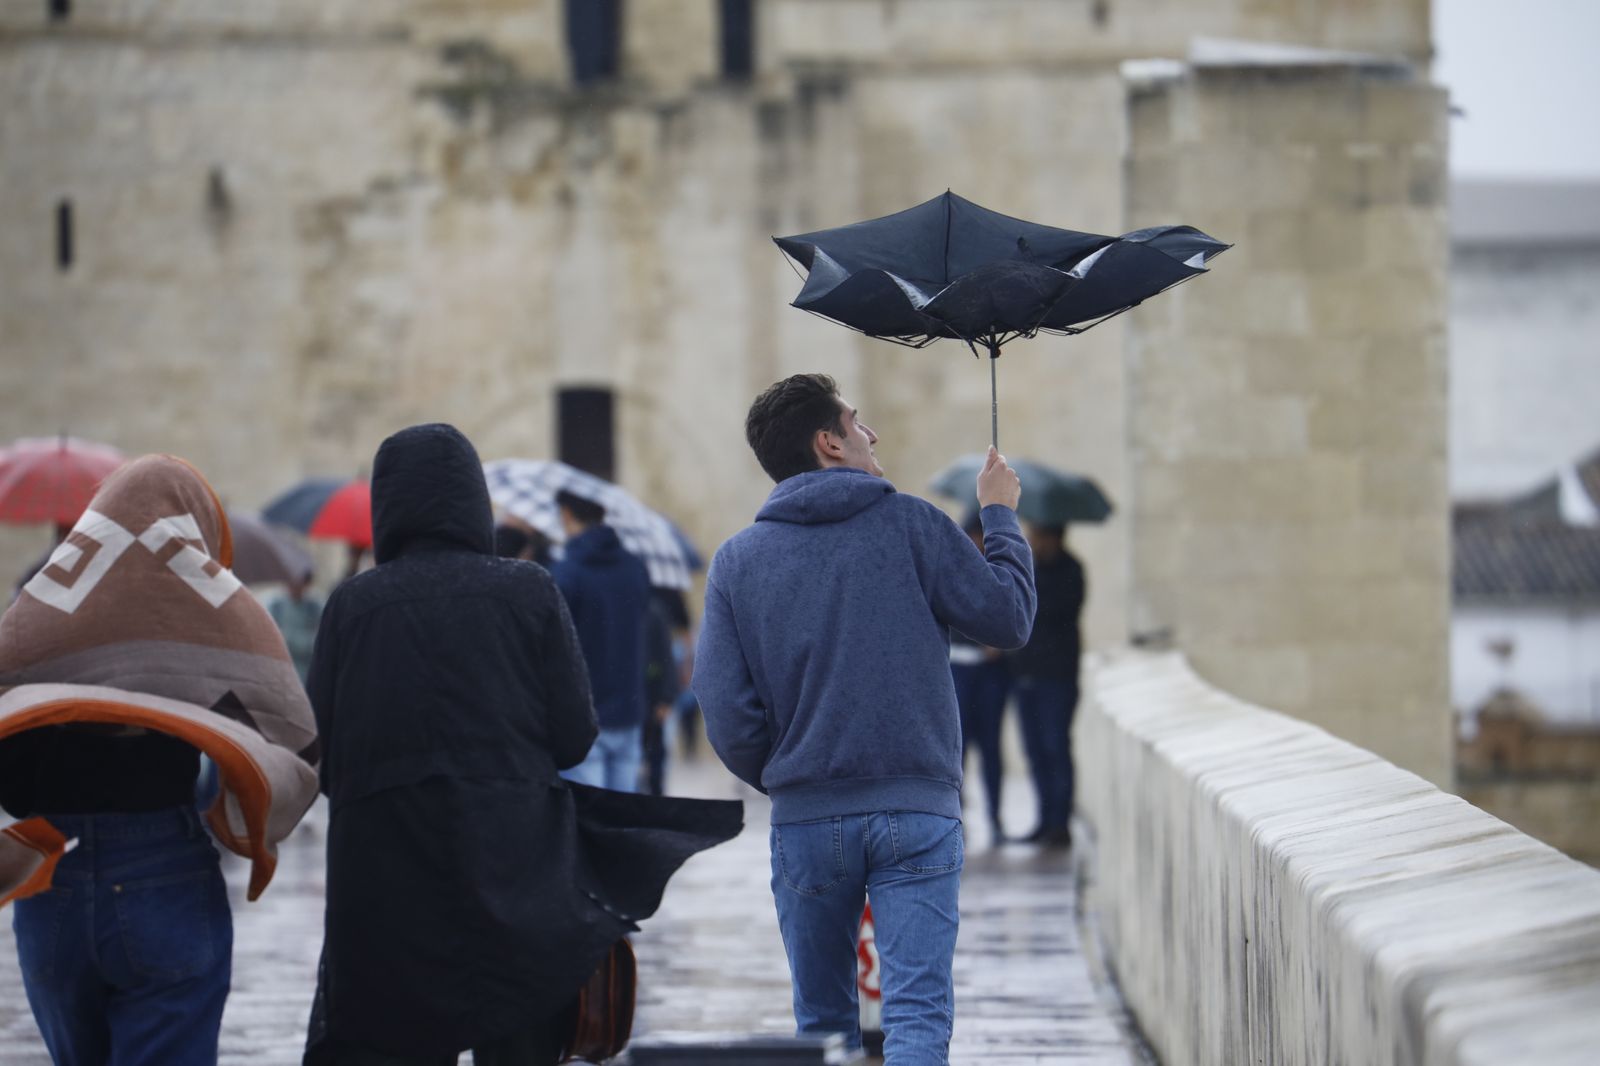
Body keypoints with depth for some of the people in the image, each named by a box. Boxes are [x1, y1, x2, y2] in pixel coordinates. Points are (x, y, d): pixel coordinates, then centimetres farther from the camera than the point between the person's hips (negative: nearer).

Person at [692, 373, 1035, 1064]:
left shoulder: (737, 560, 4)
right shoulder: (913, 525, -3)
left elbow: (726, 710, -1)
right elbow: (1009, 618, 3)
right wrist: (1000, 517, 17)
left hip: (804, 822, 3)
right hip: (917, 813, -3)